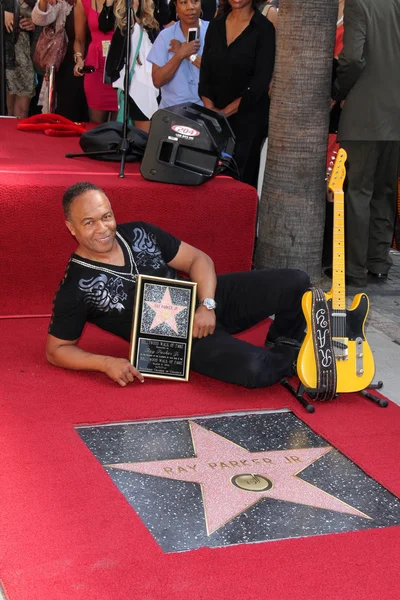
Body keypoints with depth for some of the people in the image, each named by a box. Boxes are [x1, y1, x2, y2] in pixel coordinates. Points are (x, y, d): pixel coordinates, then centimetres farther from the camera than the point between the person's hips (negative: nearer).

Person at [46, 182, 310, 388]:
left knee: (295, 282, -11)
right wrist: (105, 363, -22)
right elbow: (56, 350, -5)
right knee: (254, 369, -32)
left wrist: (207, 304, -14)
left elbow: (199, 259, 5)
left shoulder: (139, 234, 0)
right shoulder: (76, 289, -12)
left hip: (208, 298, 5)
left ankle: (285, 346, 17)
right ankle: (288, 363, 4)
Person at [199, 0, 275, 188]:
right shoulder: (215, 25, 10)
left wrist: (225, 112, -12)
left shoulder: (264, 29, -6)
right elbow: (205, 73, 8)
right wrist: (210, 110, -5)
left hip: (248, 117, -4)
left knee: (241, 179, -5)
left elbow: (260, 82, -12)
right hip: (215, 119, 4)